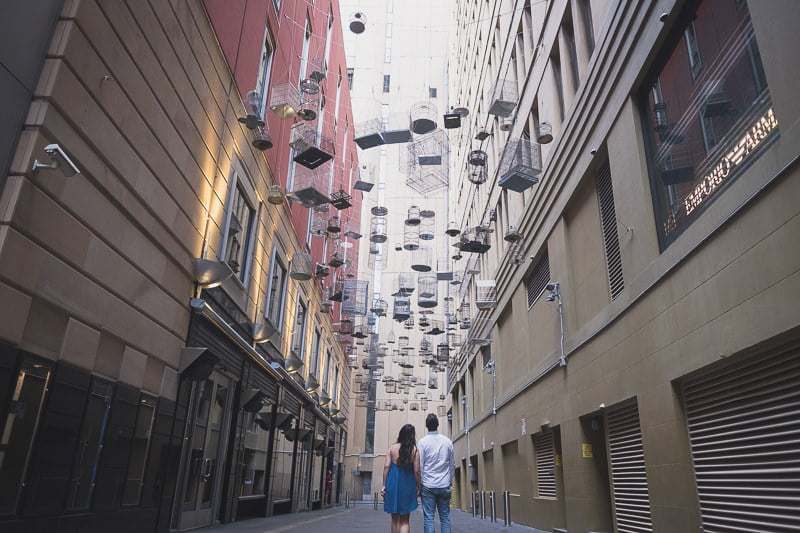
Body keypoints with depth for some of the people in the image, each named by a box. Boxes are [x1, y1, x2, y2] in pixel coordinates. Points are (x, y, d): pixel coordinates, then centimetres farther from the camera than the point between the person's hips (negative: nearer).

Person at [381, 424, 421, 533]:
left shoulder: (392, 448, 1)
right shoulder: (414, 450, -4)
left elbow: (386, 466, -3)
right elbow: (416, 471, -5)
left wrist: (384, 485, 2)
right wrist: (419, 487, 6)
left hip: (393, 484, 1)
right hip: (407, 485, -1)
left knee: (395, 519, 16)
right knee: (404, 520, 8)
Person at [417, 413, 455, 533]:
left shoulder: (423, 441, -5)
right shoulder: (448, 441, 4)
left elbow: (420, 465, -4)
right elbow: (452, 464, 10)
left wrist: (419, 483, 5)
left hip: (428, 485, -2)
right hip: (444, 485, 3)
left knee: (428, 517, 1)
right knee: (445, 517, 8)